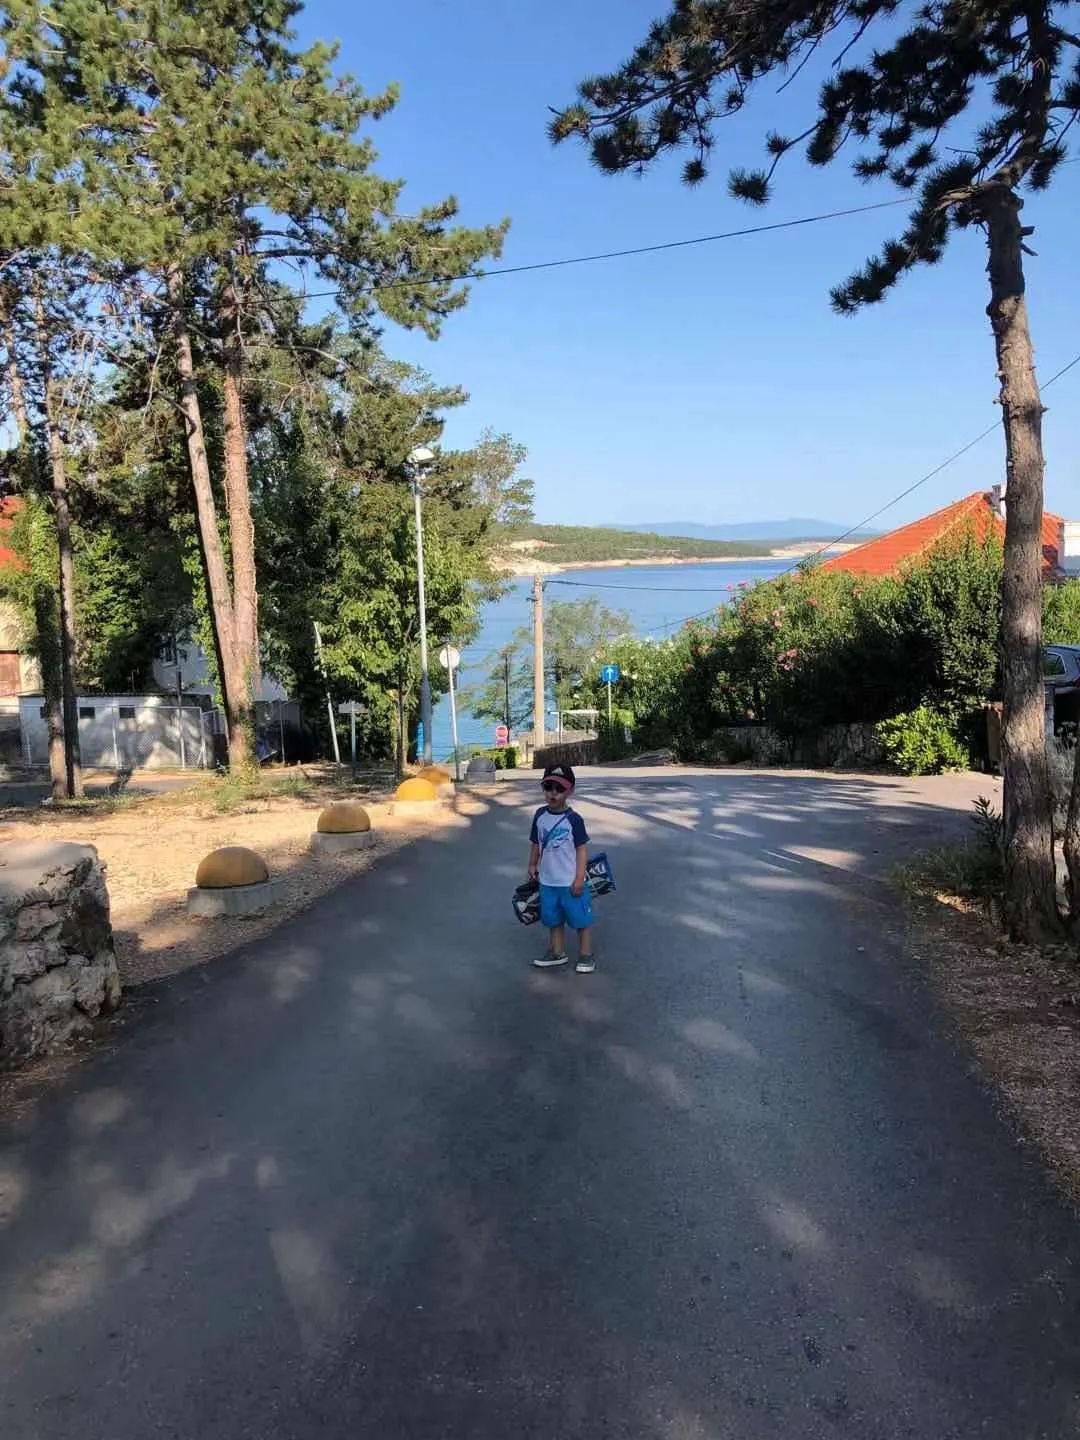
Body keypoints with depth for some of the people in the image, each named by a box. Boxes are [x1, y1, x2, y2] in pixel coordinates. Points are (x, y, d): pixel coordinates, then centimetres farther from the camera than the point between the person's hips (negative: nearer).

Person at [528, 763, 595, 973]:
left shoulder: (573, 819, -14)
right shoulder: (540, 815, 1)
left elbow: (582, 848, -12)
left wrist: (579, 878, -14)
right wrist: (533, 865, 6)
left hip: (570, 882, -5)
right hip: (548, 881, 5)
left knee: (580, 918, 7)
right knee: (553, 918, 17)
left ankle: (586, 954, 21)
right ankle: (557, 952, 32)